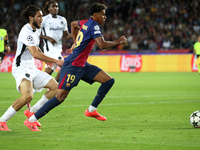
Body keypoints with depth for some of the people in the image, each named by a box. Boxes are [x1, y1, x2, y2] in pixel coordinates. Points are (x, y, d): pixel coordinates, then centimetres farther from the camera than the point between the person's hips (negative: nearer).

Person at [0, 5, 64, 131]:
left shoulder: (37, 30, 13)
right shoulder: (26, 32, -18)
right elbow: (35, 54, -25)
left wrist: (46, 59, 17)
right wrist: (56, 61, -21)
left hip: (31, 68, 10)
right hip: (21, 68, -10)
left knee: (55, 87, 6)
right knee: (28, 96, -31)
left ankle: (32, 111, 11)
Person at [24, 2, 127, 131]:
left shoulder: (85, 23, 12)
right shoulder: (94, 26, -15)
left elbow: (73, 24, 34)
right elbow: (102, 45, -28)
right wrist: (119, 42, -14)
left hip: (82, 65, 10)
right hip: (72, 66, -10)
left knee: (109, 80, 2)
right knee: (61, 96, -13)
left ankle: (91, 110, 7)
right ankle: (31, 120, -6)